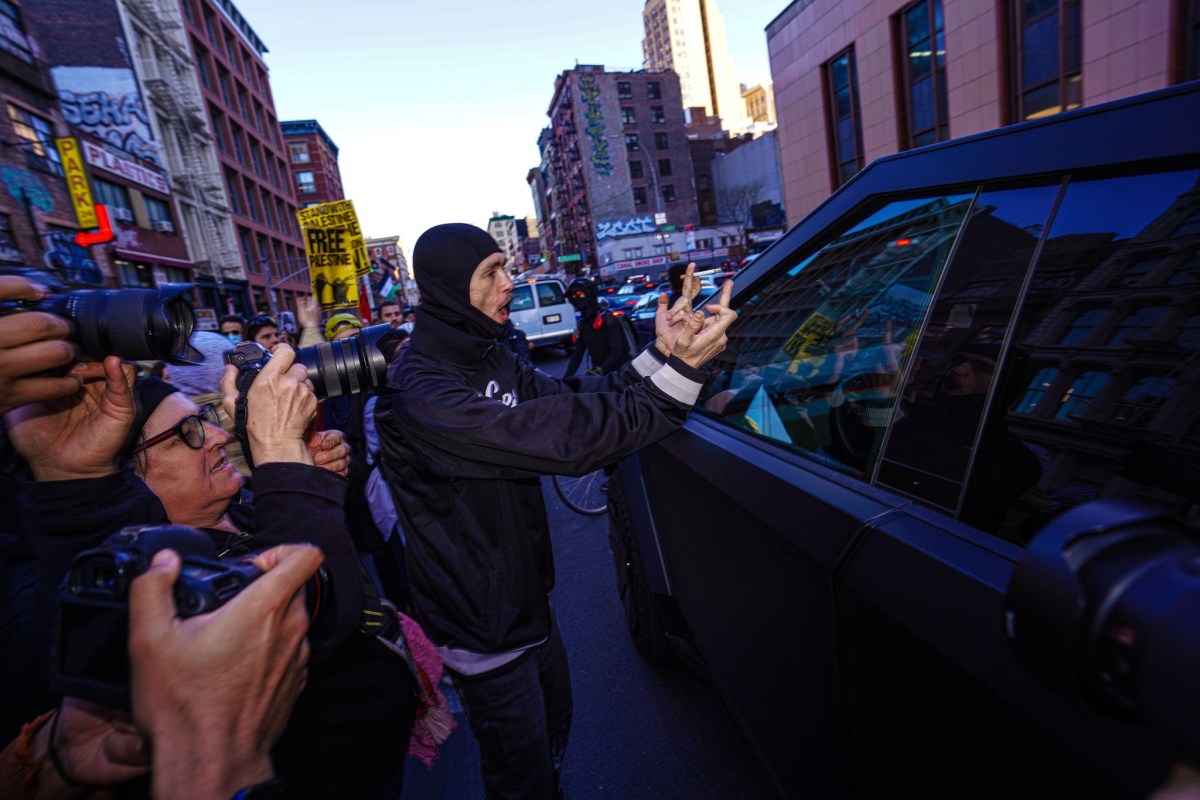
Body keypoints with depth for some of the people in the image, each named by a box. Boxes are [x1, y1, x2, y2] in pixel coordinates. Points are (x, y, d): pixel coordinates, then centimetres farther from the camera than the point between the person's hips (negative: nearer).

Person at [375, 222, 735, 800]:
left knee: (554, 726, 29)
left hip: (526, 598, 8)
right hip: (484, 629, -8)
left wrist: (659, 354, -14)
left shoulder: (490, 361, 3)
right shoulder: (418, 395, -30)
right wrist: (681, 370, -37)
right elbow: (560, 437, -39)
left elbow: (570, 398, -3)